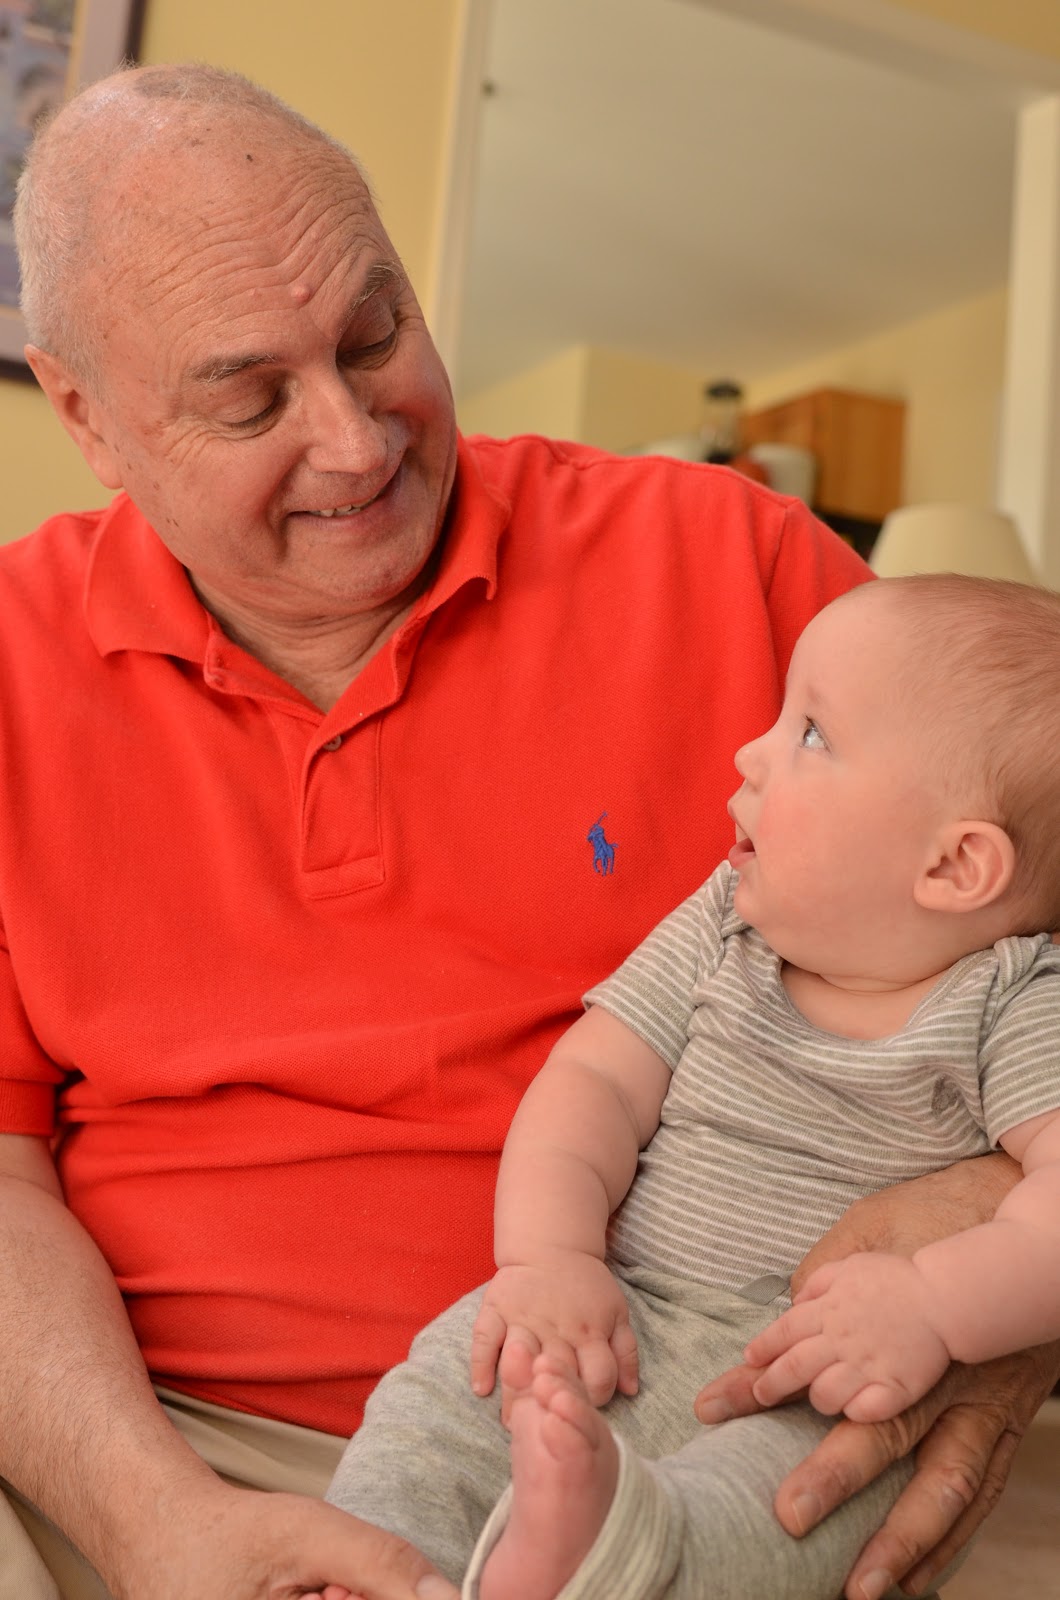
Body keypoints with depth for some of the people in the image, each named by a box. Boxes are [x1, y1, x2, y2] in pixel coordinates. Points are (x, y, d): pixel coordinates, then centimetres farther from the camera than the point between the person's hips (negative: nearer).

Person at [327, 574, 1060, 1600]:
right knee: (449, 1389, -18)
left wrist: (930, 1303, -33)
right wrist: (550, 1257, -14)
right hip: (620, 1322, 5)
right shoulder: (726, 923, 7)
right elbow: (595, 1081, 2)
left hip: (823, 1393, -4)